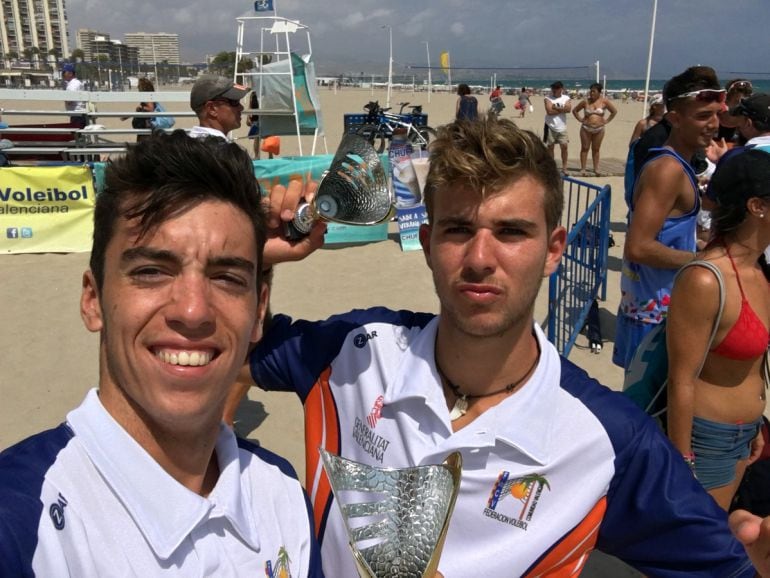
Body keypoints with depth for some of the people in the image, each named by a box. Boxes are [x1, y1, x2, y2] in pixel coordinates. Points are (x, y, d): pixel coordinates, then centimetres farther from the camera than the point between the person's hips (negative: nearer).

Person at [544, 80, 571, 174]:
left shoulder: (566, 98, 5)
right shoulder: (548, 98, -3)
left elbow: (568, 109, -14)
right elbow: (549, 111, -16)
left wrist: (556, 108, -14)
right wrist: (562, 109, -9)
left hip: (562, 127, 2)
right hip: (550, 127, -1)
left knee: (564, 146, -2)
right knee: (550, 147, 5)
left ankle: (564, 168, 6)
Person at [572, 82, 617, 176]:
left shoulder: (604, 101, -1)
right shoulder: (585, 101, -1)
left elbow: (614, 111, 8)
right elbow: (574, 110, 10)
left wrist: (607, 121, 3)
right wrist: (580, 119, 1)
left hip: (599, 129, 0)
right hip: (586, 128, 0)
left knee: (596, 149, 6)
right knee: (584, 148, 1)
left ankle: (596, 169, 14)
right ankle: (583, 169, 5)